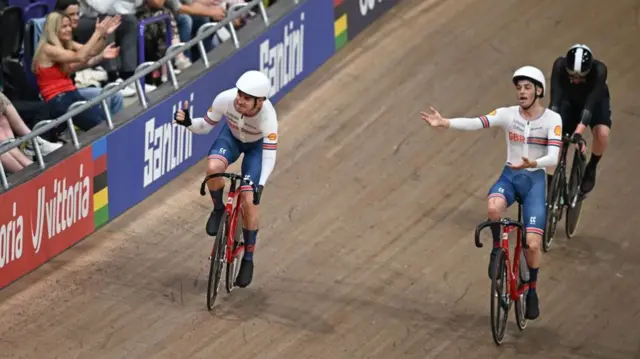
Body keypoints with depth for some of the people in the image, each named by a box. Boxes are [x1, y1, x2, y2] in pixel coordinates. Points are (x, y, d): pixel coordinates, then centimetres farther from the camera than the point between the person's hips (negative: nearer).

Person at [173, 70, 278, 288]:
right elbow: (205, 127, -18)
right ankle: (218, 209, -1)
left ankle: (248, 259, 9)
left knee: (249, 201, -10)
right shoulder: (225, 99, -34)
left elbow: (269, 155, -36)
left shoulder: (267, 116, -40)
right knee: (213, 168, -32)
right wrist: (188, 123, -40)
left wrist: (260, 185, -49)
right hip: (231, 136, 2)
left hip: (256, 145, -2)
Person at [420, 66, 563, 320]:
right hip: (509, 176, 1)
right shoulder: (508, 114, -3)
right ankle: (498, 248, -5)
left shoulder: (552, 120, -9)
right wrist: (444, 123, -32)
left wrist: (533, 163, -42)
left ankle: (531, 292, 14)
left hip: (534, 180, -1)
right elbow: (475, 123, -16)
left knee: (533, 244, -12)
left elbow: (553, 157, -21)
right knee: (494, 207, -35)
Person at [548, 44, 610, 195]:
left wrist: (579, 132, -55)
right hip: (570, 101, 1)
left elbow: (591, 103, -44)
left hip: (596, 102, -1)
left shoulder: (599, 70, -37)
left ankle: (591, 169, 0)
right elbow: (555, 98, -39)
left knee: (602, 133, -30)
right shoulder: (560, 65, -33)